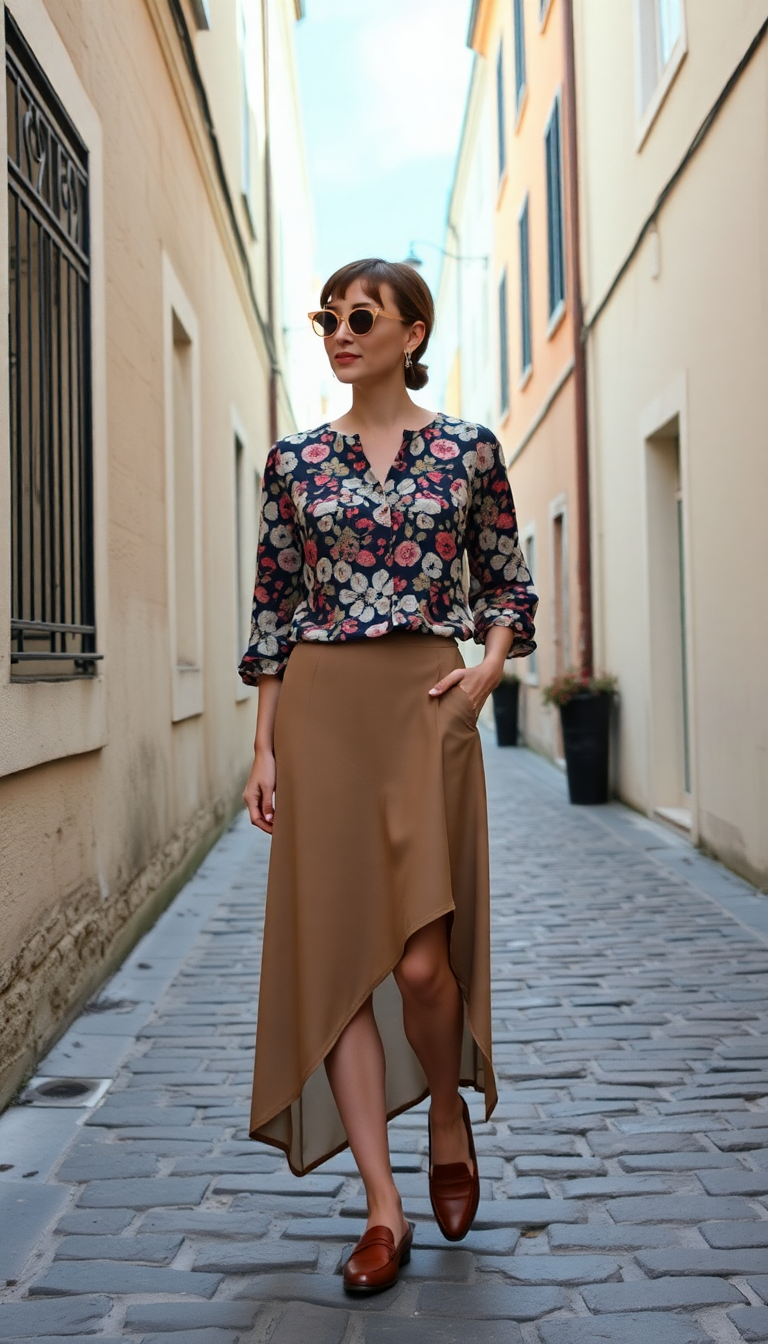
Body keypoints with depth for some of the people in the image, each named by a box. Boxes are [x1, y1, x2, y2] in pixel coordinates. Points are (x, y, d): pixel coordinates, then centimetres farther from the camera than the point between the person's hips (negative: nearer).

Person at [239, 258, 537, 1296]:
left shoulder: (470, 451, 6)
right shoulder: (296, 461, 8)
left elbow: (510, 583, 13)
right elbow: (273, 612, 8)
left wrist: (488, 665, -6)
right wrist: (265, 748, 4)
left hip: (428, 702, -2)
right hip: (322, 710, 2)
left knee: (421, 955, -10)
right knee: (337, 949, 0)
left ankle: (450, 1116, 24)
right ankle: (384, 1207, 9)